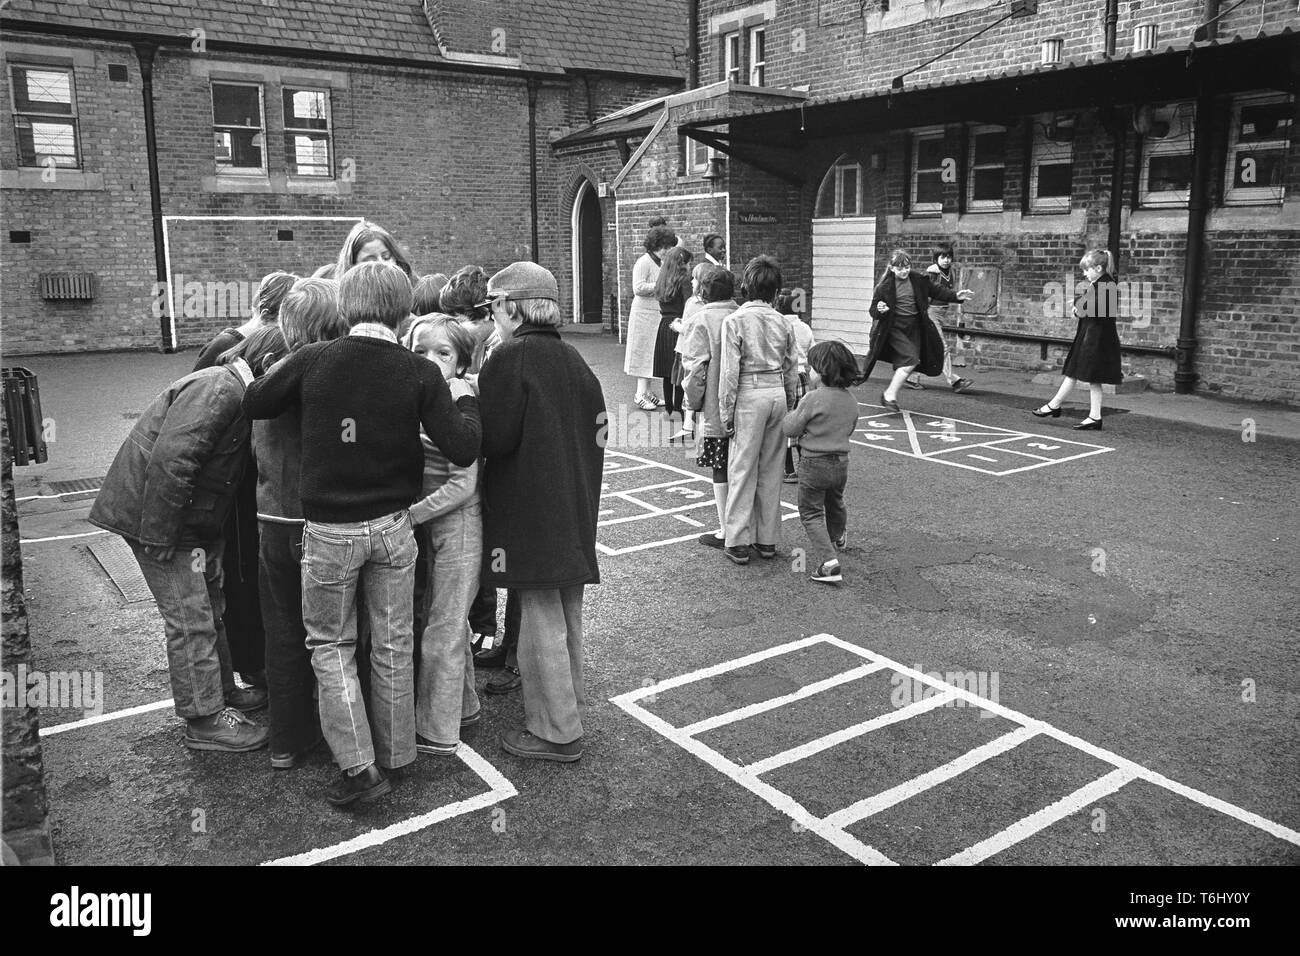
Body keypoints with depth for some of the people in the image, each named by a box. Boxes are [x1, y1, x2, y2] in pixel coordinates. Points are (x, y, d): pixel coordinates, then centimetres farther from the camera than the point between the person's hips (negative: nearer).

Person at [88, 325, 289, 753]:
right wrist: (160, 537, -27)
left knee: (210, 610, 19)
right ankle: (205, 721, 6)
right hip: (154, 516, -11)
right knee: (191, 621, -4)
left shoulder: (234, 392, 11)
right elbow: (170, 462, -30)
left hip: (190, 520, 11)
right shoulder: (218, 390, -22)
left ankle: (222, 692, 34)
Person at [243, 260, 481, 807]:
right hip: (392, 526, 1)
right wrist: (463, 400, 4)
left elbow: (253, 405, 4)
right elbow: (463, 450, -13)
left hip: (328, 530, -1)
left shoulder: (313, 360, -9)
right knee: (393, 644, 15)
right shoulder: (419, 373, -9)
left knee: (330, 644, 14)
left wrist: (267, 372, 22)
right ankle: (393, 755, 29)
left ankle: (358, 767, 9)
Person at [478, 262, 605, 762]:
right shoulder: (572, 358, 10)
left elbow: (495, 439, -17)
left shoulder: (510, 358, -13)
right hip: (574, 509, 8)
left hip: (530, 511, -8)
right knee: (567, 616, 18)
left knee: (541, 620, 1)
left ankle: (556, 732, 9)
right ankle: (568, 706, 34)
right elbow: (595, 428, 12)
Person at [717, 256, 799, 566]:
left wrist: (726, 411, -4)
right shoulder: (782, 321, 4)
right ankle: (767, 539, 20)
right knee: (771, 470, 12)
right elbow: (792, 368, 9)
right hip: (778, 393, 4)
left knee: (742, 470, 2)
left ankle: (739, 542, 5)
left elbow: (730, 370, -11)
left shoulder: (735, 321, -9)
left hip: (749, 395, -4)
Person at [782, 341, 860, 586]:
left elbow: (790, 429, -14)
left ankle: (828, 562, -12)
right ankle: (838, 538, 57)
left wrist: (792, 415, 5)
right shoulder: (850, 400, 1)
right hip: (841, 462, 7)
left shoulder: (812, 399, -21)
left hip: (814, 464, -7)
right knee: (835, 504, 30)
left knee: (811, 513, 3)